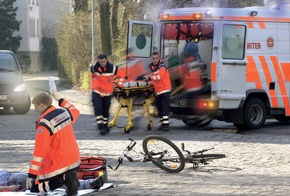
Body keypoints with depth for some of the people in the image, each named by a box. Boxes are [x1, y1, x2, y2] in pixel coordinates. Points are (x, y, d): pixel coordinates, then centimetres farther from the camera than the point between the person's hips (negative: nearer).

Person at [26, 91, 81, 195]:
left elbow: (39, 151, -22)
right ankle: (70, 177, -1)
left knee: (34, 188, 4)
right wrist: (59, 99, 37)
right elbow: (75, 111, 28)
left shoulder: (44, 124, -20)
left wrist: (31, 175, -18)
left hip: (58, 166, -8)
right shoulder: (65, 112, 1)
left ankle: (63, 178, -12)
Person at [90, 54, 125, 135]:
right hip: (96, 92, 0)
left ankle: (105, 126, 28)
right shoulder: (94, 67, -7)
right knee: (97, 108, -16)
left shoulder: (113, 68, -14)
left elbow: (122, 75, 1)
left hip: (107, 92, 0)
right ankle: (101, 127, -18)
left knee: (105, 110, 9)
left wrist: (119, 84, -2)